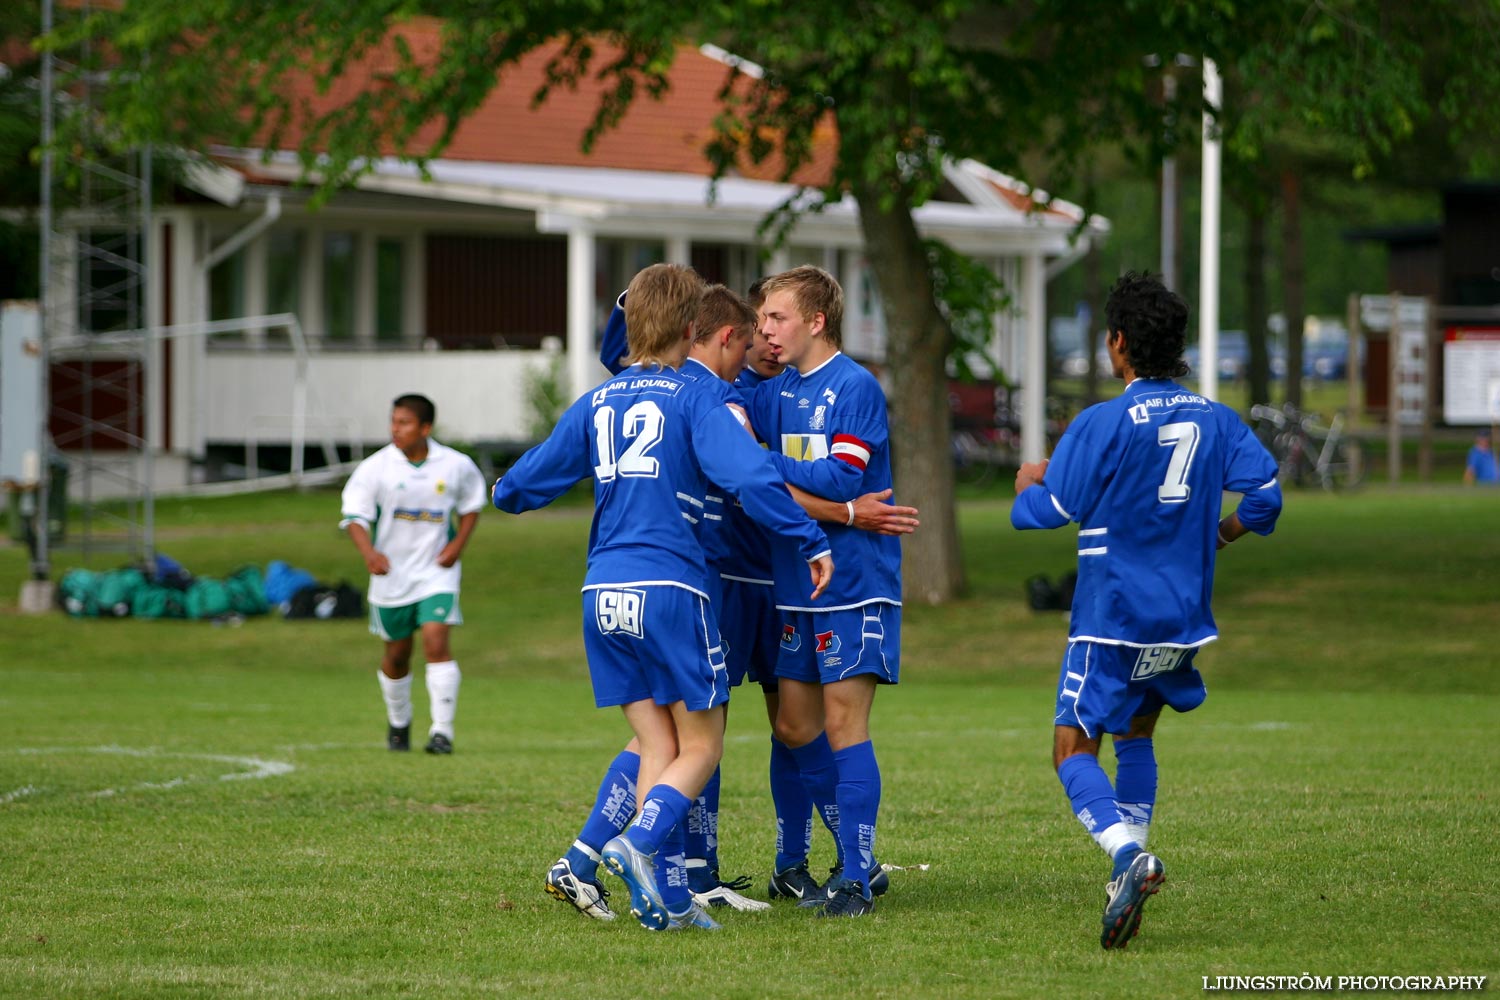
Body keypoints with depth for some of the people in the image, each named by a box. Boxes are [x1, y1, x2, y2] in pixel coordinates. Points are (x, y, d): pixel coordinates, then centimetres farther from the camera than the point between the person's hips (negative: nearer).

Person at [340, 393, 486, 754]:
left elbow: (472, 504, 13)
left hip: (436, 572, -1)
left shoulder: (456, 466, -4)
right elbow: (355, 515, -11)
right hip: (392, 573, 1)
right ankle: (398, 723, 35)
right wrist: (368, 553, -29)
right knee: (397, 653, 10)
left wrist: (458, 545, -3)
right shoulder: (376, 467, -9)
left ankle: (442, 731, -16)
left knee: (436, 639, -18)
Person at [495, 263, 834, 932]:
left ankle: (668, 899, -1)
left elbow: (518, 488, 20)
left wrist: (507, 491, 43)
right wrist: (811, 542, -13)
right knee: (701, 746, 3)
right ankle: (643, 841, -23)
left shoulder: (595, 405, 13)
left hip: (604, 594, 5)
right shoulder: (698, 398, -2)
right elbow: (749, 475, -17)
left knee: (657, 745, 8)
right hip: (671, 588, -5)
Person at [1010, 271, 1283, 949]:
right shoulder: (1215, 419, 4)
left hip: (1113, 619, -6)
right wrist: (1217, 535, 20)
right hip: (1184, 617, 6)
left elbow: (1044, 511, -11)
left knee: (1073, 749, -3)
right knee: (1135, 733, 24)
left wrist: (1027, 483, 12)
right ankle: (1129, 873, 17)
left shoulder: (1104, 424, -12)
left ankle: (1128, 854, -28)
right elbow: (1265, 495, 1)